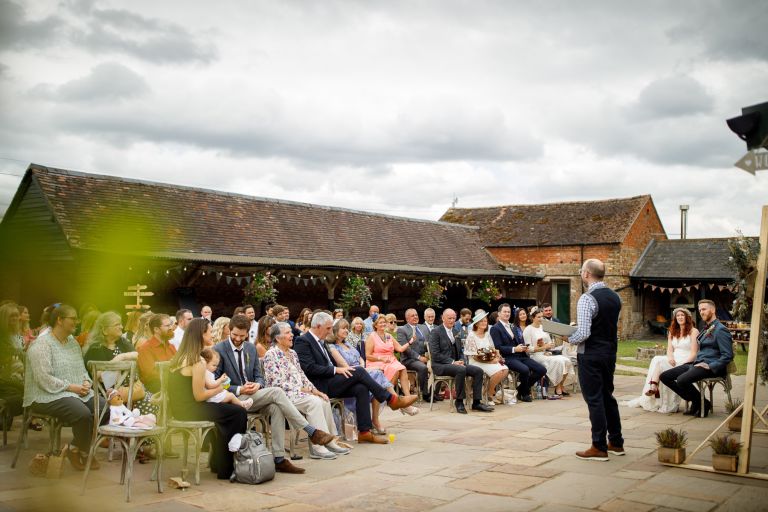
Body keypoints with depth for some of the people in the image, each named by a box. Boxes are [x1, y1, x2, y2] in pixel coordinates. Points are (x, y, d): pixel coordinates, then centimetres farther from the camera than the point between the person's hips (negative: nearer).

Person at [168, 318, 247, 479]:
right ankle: (225, 469, 7)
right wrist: (218, 389, -2)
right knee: (239, 413, -3)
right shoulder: (197, 362, -18)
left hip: (180, 408, 10)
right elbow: (199, 396, -18)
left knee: (225, 410, 23)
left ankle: (218, 463, 28)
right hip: (190, 410, -10)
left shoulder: (180, 357, 10)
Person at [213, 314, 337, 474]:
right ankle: (312, 432, -22)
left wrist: (257, 384, -9)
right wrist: (239, 389, -19)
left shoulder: (251, 348, 13)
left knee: (276, 408, -26)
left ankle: (279, 459, -25)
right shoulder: (219, 350, -5)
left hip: (252, 395, 6)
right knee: (276, 392, -25)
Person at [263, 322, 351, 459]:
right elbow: (277, 383, -15)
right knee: (314, 402, -28)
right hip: (284, 395, -8)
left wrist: (314, 390, 2)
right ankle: (317, 447, -27)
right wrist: (301, 389, -15)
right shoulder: (271, 355, -8)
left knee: (324, 401, -15)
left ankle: (329, 441, -12)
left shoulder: (292, 353, 18)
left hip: (299, 392, 8)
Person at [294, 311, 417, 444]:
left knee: (361, 388, -15)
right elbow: (309, 368, -20)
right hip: (320, 386, -9)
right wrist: (335, 370, -21)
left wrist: (340, 370, 4)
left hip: (329, 382, 9)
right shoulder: (302, 341, -10)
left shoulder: (320, 341, 20)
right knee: (359, 371, -20)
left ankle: (364, 432, -16)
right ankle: (392, 399, -10)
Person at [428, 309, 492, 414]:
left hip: (455, 363, 7)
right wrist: (452, 362, -19)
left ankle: (476, 403, -11)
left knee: (478, 370, -14)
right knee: (461, 370, -35)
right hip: (441, 365, -7)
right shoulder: (435, 332, -4)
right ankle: (459, 402, -23)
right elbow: (435, 354, -13)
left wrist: (461, 360, -2)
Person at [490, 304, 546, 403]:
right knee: (525, 370, -33)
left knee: (542, 370, -7)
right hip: (507, 358, -7)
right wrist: (514, 349, -19)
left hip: (520, 356, 8)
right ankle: (524, 394, -5)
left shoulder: (514, 327, 23)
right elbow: (498, 347, -11)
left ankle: (521, 389, 9)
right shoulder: (495, 328, -2)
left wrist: (524, 348, 0)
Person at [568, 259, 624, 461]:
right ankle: (616, 442, 26)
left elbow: (583, 333, -24)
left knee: (594, 399, -1)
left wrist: (569, 339, -6)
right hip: (610, 352, 8)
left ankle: (599, 448, 5)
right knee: (607, 396, 18)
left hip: (590, 355, -8)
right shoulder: (615, 297, 7)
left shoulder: (587, 299, -19)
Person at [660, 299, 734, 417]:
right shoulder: (707, 329, 21)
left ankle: (704, 404, -8)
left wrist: (710, 366, -20)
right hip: (697, 364, 10)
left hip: (710, 367, -10)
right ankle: (695, 403, 2)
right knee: (664, 376, -3)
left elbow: (728, 356, -15)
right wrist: (696, 363, 13)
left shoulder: (721, 330, -8)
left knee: (682, 380, -33)